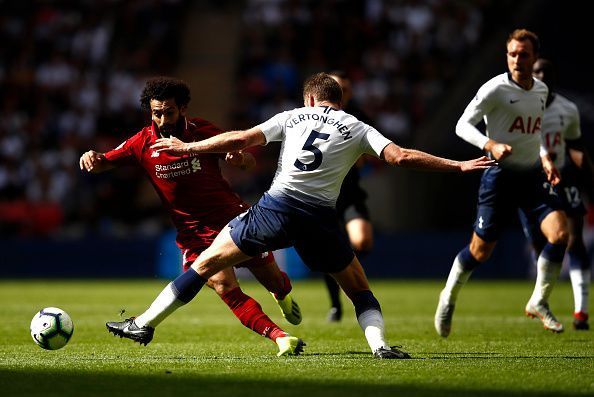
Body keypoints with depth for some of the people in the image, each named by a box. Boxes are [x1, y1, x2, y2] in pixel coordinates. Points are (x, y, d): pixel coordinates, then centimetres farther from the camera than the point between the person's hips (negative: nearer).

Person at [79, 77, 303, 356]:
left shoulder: (202, 131, -8)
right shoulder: (143, 143, -6)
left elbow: (250, 162, -2)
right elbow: (104, 163, -5)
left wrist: (240, 158, -26)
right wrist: (92, 158, -29)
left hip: (233, 217, 1)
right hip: (193, 231, -1)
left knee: (275, 282, 10)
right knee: (226, 289, -22)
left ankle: (283, 293, 47)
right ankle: (279, 336, -19)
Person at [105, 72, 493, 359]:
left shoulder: (293, 116, 18)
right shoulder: (357, 128, 15)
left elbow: (240, 139, 12)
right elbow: (400, 156, 3)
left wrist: (188, 148, 22)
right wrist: (458, 166, 8)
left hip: (277, 207, 0)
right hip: (320, 218, 0)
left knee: (207, 262, 11)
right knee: (358, 287, 19)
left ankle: (144, 324, 12)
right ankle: (380, 344, -4)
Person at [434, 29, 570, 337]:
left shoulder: (541, 90, 8)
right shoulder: (496, 88, -12)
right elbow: (463, 125, -13)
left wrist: (544, 159, 9)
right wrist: (491, 145, -28)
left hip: (532, 175, 5)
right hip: (500, 176, -5)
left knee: (559, 233, -15)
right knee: (480, 250, 1)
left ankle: (539, 302, 1)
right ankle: (449, 297, 29)